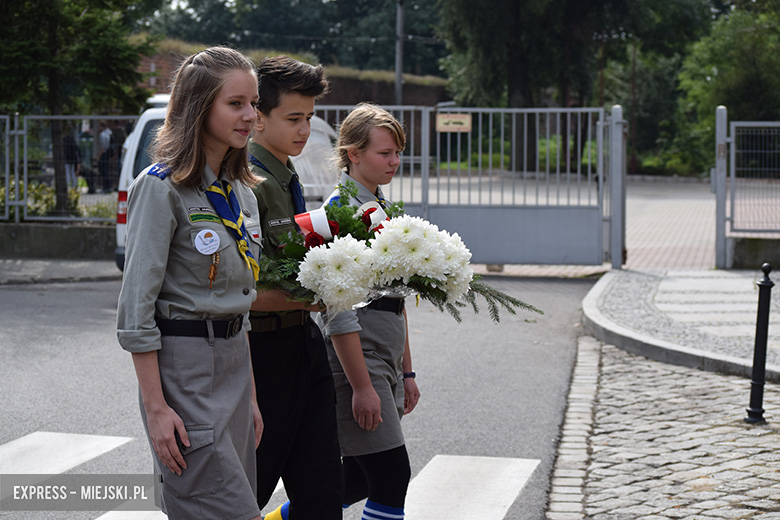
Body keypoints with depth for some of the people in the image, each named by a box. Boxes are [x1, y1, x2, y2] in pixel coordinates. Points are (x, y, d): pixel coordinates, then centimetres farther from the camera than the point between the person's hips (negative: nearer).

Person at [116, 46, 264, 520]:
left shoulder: (241, 192, 12)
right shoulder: (162, 187, -12)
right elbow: (136, 307, -14)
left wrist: (250, 395, 16)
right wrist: (156, 408, -18)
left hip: (234, 361, 8)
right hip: (183, 368, -8)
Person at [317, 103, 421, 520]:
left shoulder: (382, 209, 16)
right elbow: (338, 309, -18)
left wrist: (406, 372, 20)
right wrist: (361, 386, -20)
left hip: (384, 360, 9)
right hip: (353, 358, -9)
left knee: (360, 479, 12)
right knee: (391, 475, -8)